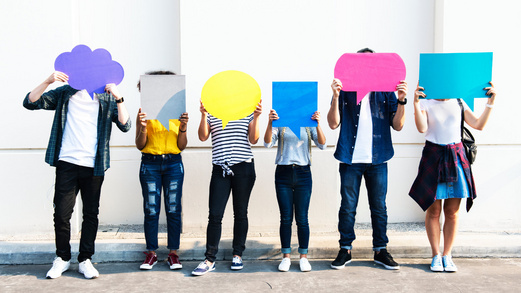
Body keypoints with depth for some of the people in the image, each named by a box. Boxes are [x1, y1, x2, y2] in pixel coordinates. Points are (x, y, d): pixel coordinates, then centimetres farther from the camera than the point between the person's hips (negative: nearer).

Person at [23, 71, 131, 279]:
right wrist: (48, 81, -9)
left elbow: (125, 126, -2)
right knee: (61, 213, 1)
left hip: (94, 167, 0)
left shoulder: (107, 98, 9)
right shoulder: (66, 93, 10)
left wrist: (119, 99, -14)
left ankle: (85, 260, 18)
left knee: (91, 213, 5)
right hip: (67, 163, 0)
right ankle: (62, 258, 19)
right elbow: (30, 102, 4)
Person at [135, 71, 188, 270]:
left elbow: (182, 146, 5)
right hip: (150, 164, -1)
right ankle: (151, 254, 10)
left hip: (173, 164, 1)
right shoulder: (145, 113, 4)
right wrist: (143, 127, -16)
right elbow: (140, 145, 1)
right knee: (151, 210, 1)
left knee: (173, 210, 1)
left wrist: (183, 128, -12)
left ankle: (173, 254, 9)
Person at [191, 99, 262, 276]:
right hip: (220, 169, 0)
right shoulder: (211, 112, 9)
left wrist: (256, 117, -9)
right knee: (215, 215, -4)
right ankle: (209, 259, 3)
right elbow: (203, 137, -2)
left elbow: (253, 140, 1)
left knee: (240, 213, 8)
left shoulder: (248, 112, 8)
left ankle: (238, 255, 20)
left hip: (244, 168, 0)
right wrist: (203, 115, -14)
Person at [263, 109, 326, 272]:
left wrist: (318, 124, -20)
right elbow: (268, 143, -8)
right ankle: (286, 257, 14)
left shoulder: (308, 124, 7)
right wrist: (270, 122, -23)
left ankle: (303, 256, 14)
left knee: (302, 218, 2)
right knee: (285, 218, 3)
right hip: (283, 174, 0)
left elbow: (322, 145, -5)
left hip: (303, 174, 0)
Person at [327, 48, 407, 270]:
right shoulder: (345, 91, 5)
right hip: (351, 159, -1)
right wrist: (335, 97, -16)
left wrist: (401, 101, -13)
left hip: (378, 160, 1)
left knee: (379, 207, 8)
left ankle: (380, 250, 20)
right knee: (348, 207, 5)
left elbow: (397, 125, 1)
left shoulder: (386, 91, 7)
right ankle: (345, 250, 17)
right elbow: (333, 124, -4)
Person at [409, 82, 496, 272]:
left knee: (452, 212, 4)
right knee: (433, 210, 1)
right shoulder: (426, 103, 2)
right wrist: (416, 103, -22)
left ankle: (447, 255, 14)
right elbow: (422, 128, -14)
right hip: (433, 156, -2)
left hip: (456, 157, 3)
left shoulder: (459, 103, 11)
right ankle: (436, 255, 12)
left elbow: (478, 125, 4)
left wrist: (490, 102, -1)